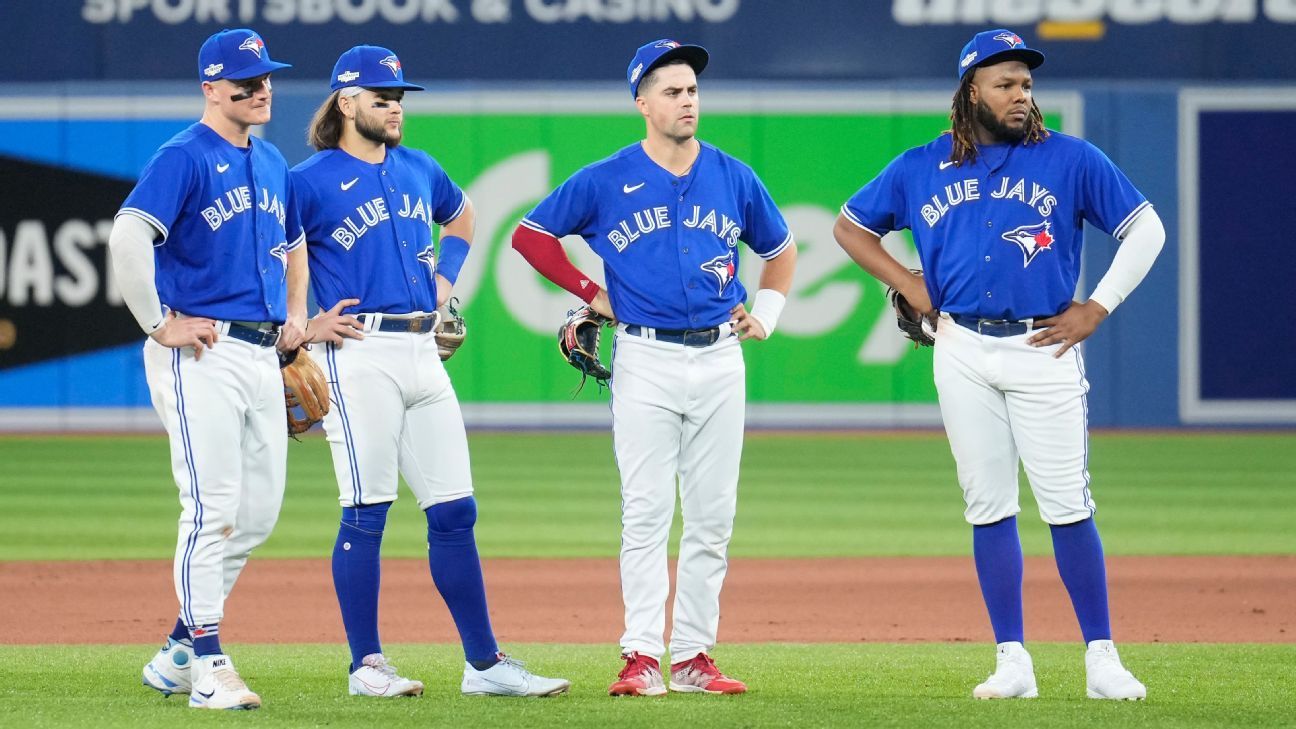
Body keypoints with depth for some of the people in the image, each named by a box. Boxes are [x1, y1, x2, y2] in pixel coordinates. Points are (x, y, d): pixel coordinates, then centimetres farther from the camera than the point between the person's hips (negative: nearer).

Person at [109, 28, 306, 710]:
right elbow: (128, 235, -23)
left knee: (258, 512, 8)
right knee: (213, 507, -10)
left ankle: (178, 653, 19)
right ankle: (208, 666, -6)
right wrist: (159, 326, -21)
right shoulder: (184, 157, -9)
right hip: (202, 354, -8)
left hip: (262, 354, 8)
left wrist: (296, 315, 17)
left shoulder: (272, 163, 17)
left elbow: (293, 244, 33)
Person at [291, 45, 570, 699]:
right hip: (358, 355, -6)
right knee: (366, 514, -5)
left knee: (455, 511, 4)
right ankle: (366, 666, 2)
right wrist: (304, 324, -9)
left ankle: (484, 664, 6)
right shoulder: (311, 181, -4)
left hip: (422, 352, 6)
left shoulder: (419, 170, 16)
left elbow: (461, 217, 36)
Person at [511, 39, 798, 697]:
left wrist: (766, 313, 11)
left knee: (712, 517, 4)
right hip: (645, 361, -3)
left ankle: (694, 658, 9)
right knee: (646, 513, -7)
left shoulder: (733, 178, 8)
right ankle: (641, 658, -7)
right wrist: (590, 293, 2)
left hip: (719, 359, 3)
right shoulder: (606, 181, -1)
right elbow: (529, 235, 7)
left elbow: (780, 249, 23)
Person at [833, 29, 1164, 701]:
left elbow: (1145, 228, 6)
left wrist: (1098, 307, -1)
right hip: (963, 354, 2)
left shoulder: (1071, 160, 2)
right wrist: (906, 283, 8)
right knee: (988, 507, 3)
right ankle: (1012, 662, 6)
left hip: (1044, 348, -2)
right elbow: (850, 225, 20)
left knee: (1068, 506, -6)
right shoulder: (921, 168, 8)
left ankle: (1101, 657, -2)